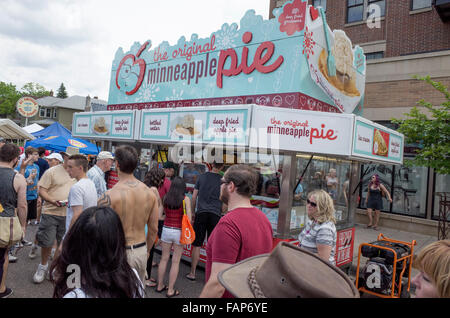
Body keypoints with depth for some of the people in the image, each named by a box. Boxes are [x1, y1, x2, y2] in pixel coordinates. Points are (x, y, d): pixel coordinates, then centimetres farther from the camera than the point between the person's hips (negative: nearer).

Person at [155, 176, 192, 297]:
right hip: (179, 232, -3)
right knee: (175, 261, 7)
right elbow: (189, 218, -10)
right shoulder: (185, 199, -9)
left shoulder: (166, 198, -2)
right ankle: (170, 290, 14)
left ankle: (160, 285, 29)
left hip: (166, 230, 3)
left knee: (164, 258, 16)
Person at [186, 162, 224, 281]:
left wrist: (192, 213, 17)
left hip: (201, 213, 1)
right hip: (215, 214, -1)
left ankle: (192, 273, 16)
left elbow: (194, 197, 8)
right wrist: (222, 213, 15)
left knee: (196, 245, 8)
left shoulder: (202, 177, 5)